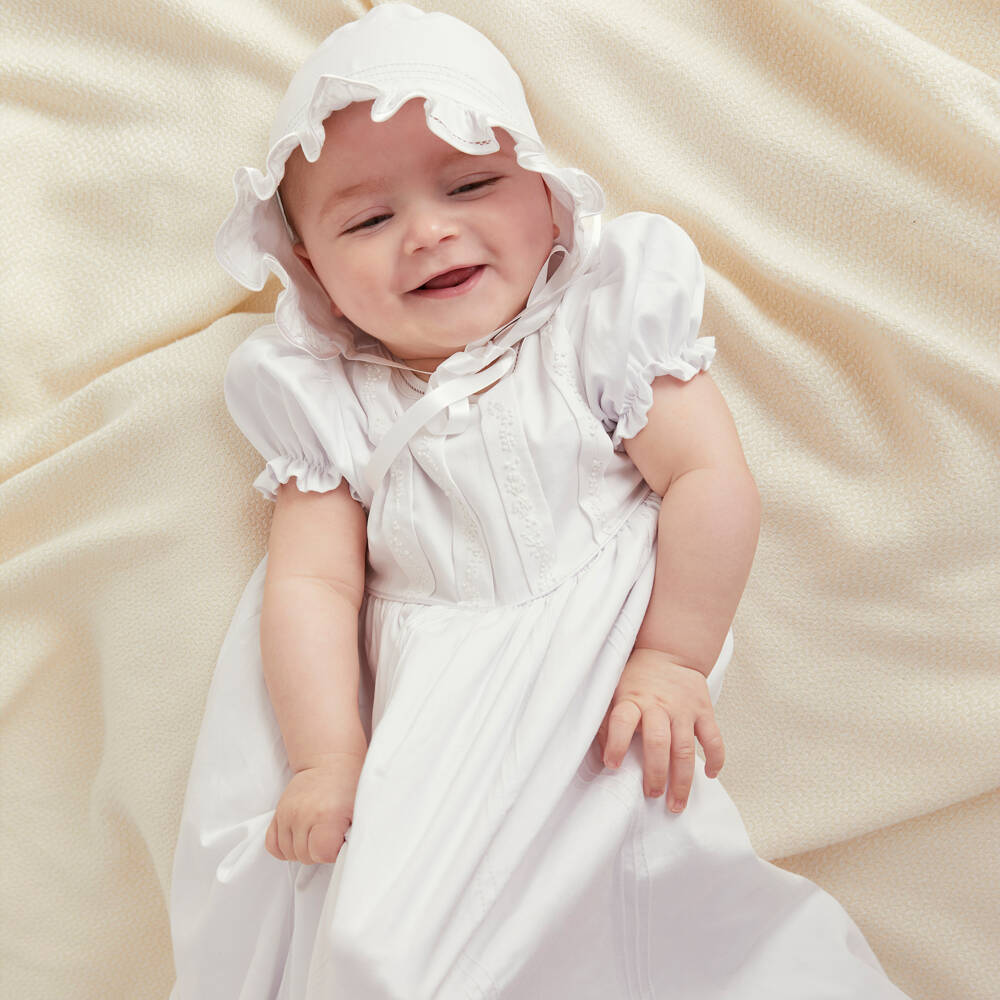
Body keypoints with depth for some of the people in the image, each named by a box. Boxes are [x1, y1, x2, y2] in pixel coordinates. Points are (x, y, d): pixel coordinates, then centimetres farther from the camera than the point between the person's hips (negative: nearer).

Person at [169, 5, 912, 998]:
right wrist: (326, 759, -10)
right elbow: (312, 582, -1)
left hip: (596, 685, -2)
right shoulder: (325, 400, 4)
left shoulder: (599, 321, -2)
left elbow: (710, 479, -7)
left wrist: (673, 660, -13)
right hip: (423, 719, 3)